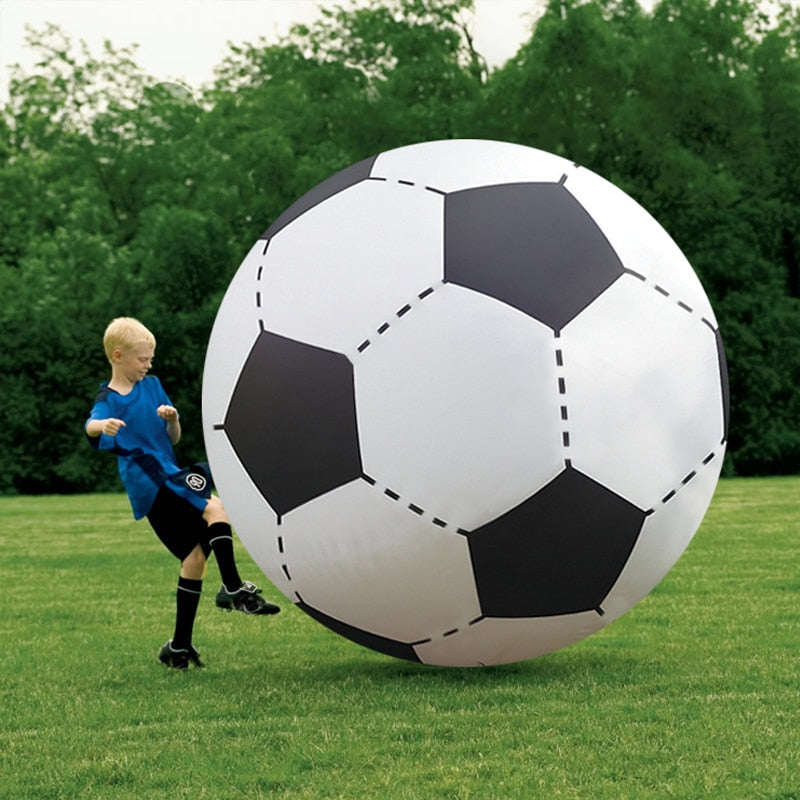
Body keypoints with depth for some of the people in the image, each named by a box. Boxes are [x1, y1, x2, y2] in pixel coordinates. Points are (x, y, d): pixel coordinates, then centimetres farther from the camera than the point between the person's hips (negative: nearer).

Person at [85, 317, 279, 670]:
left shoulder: (151, 386, 13)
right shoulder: (109, 399, -6)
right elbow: (91, 424, -29)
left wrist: (172, 419, -7)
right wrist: (104, 425, -53)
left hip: (168, 476, 8)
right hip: (149, 484, -8)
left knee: (195, 555, 7)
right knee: (215, 509, -27)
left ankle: (180, 646, 14)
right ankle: (233, 588, -19)